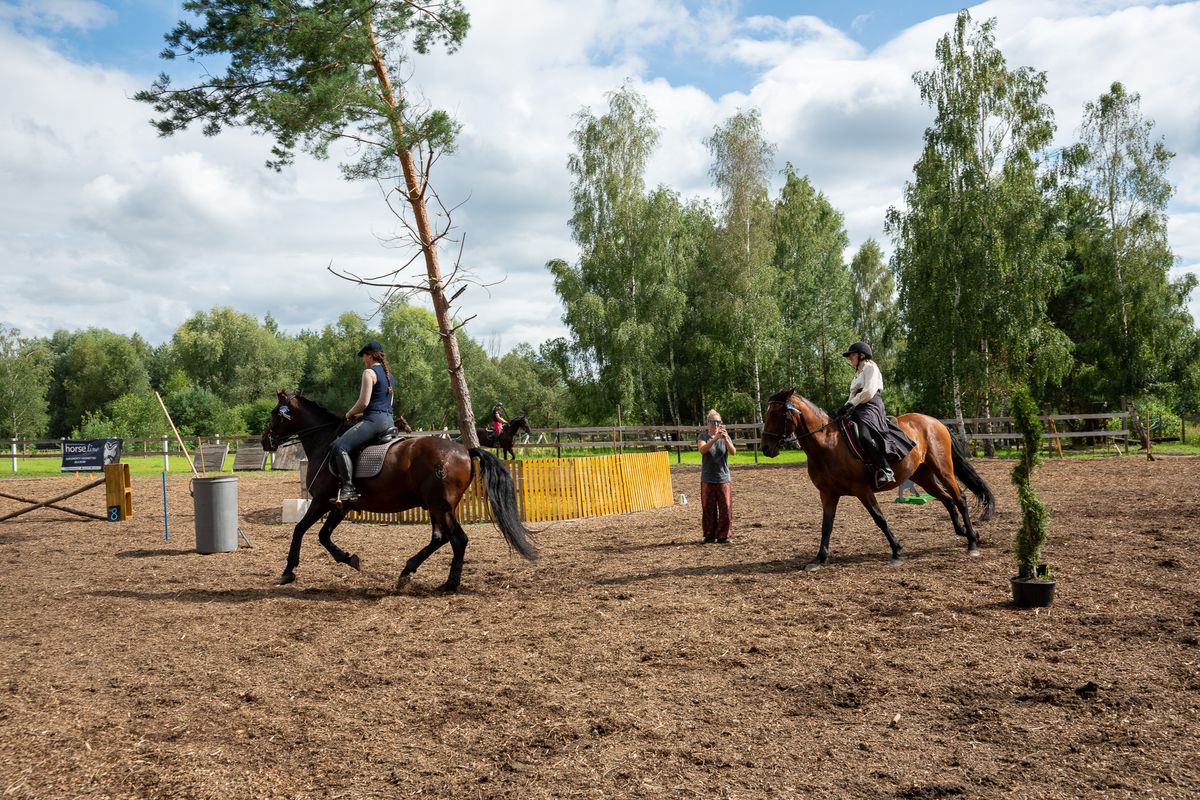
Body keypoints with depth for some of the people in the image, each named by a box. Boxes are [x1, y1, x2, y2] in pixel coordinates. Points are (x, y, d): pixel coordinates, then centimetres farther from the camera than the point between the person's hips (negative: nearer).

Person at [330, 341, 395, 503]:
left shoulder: (369, 372, -9)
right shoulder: (388, 374, 20)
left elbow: (364, 402, -16)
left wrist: (350, 414, 3)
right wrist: (360, 414, 22)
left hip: (374, 420, -10)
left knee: (339, 447, -19)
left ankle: (349, 489, -27)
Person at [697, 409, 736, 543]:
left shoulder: (725, 437, 4)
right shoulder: (704, 436, -1)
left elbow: (733, 452, -13)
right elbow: (702, 450, -22)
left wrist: (726, 439, -30)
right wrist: (715, 438, -35)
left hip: (724, 478, 1)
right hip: (707, 480, -1)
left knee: (726, 508, -1)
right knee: (708, 509, 3)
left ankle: (723, 536, 9)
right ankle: (709, 536, 14)